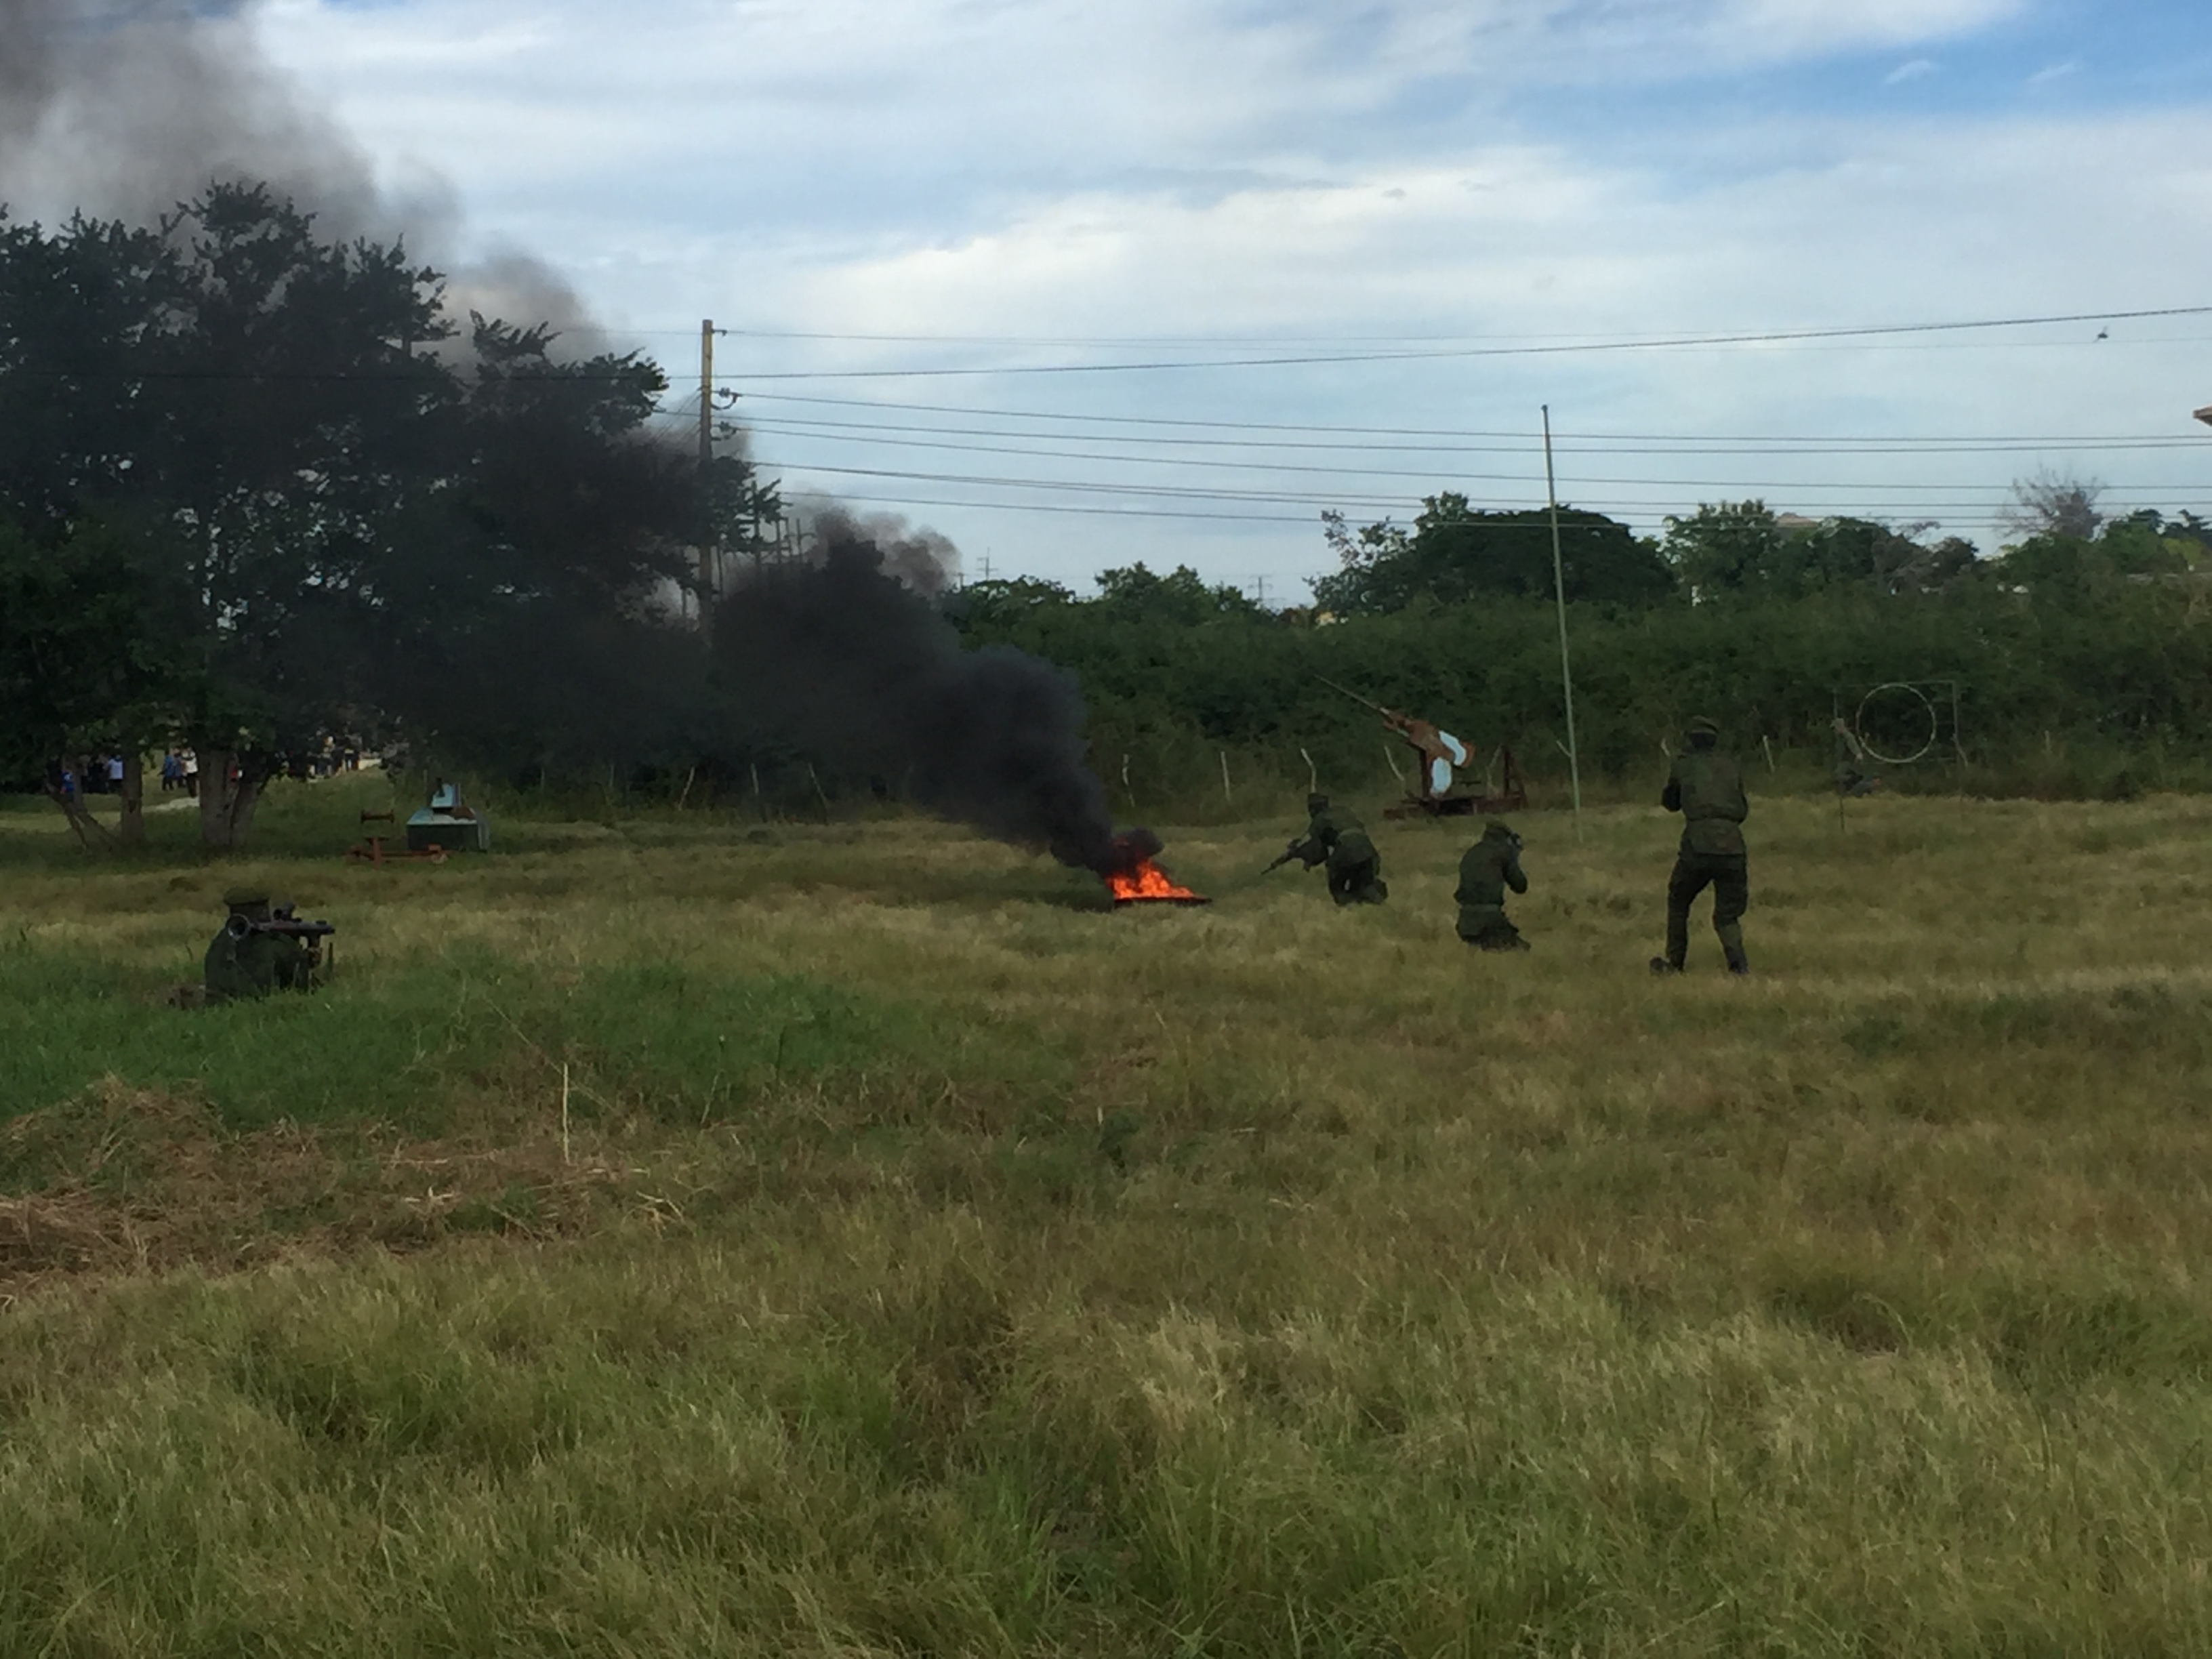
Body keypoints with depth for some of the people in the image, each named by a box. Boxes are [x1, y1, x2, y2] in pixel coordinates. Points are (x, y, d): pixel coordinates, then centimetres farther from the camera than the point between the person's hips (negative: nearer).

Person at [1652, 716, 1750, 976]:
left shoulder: (1683, 765, 9)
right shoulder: (1732, 766, 14)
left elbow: (1670, 803, 24)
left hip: (1698, 845, -2)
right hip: (1732, 845, 2)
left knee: (1678, 903, 22)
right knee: (1727, 915, 10)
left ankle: (1674, 963, 26)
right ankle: (1739, 966, -11)